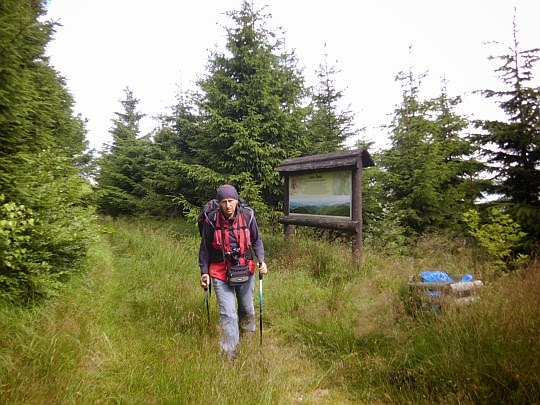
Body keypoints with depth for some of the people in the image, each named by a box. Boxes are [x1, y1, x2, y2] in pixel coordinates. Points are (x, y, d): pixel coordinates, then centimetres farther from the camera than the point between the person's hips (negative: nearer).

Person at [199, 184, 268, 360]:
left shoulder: (247, 216, -9)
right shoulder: (211, 220, -12)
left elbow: (256, 240, 5)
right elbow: (205, 248, 0)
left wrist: (261, 260, -7)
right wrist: (204, 272, -1)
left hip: (245, 270, 2)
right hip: (220, 273, -2)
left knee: (247, 308, 20)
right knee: (228, 314, -6)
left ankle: (248, 332, 50)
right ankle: (229, 353, 11)